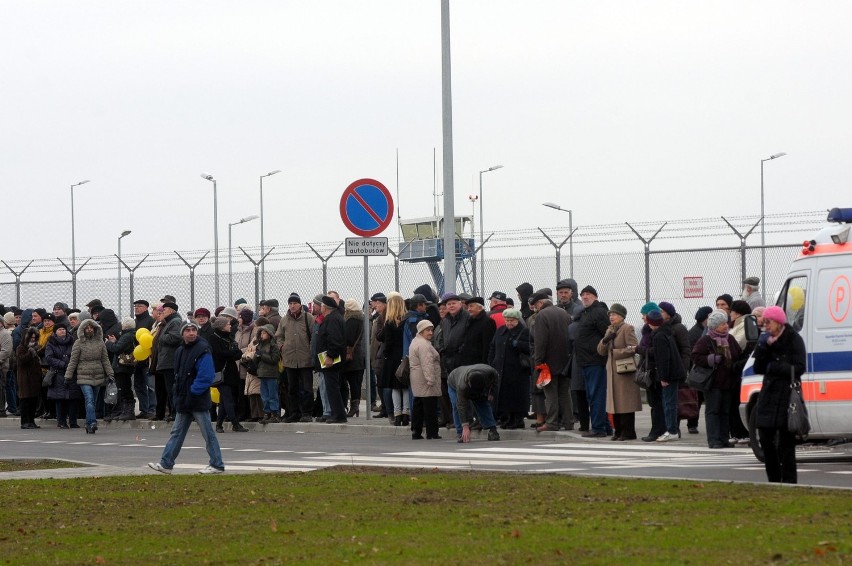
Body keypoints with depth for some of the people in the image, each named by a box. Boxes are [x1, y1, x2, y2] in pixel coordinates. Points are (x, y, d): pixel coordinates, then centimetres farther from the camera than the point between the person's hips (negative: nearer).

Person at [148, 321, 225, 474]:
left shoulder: (202, 350, -13)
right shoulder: (180, 351, 13)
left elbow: (206, 376, -19)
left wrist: (192, 391, -16)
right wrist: (179, 395, 9)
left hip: (199, 401, -8)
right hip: (184, 401, 8)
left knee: (208, 433, -3)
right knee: (177, 433, 10)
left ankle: (217, 465, 3)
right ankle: (166, 464, 14)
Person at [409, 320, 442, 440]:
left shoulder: (415, 342, 19)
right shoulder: (423, 344, -15)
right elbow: (427, 364, -23)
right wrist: (430, 380, -26)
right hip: (425, 382, -11)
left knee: (418, 406, 12)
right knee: (430, 407, -7)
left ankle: (416, 432, 14)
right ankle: (432, 433, -7)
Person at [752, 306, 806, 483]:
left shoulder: (794, 340, -5)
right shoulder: (766, 339, 11)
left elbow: (799, 368, -12)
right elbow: (758, 368, 5)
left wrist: (774, 367, -15)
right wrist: (764, 347, -8)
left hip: (787, 395, -6)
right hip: (769, 394, 6)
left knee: (786, 441, -6)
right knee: (765, 438, 7)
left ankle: (788, 481, -1)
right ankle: (774, 480, 16)